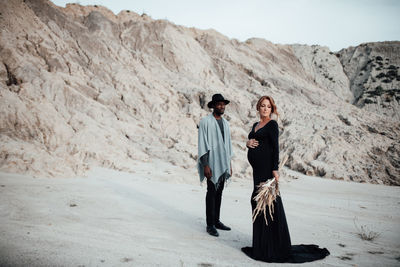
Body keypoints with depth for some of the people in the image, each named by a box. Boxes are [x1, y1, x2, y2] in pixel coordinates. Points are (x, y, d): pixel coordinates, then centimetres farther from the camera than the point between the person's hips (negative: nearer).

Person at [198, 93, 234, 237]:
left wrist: (229, 164, 16)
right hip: (211, 163, -7)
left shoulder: (225, 123, 14)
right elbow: (203, 144, -12)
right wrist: (205, 165, -17)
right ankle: (210, 225, 3)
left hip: (223, 163, 7)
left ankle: (216, 220, 20)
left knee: (219, 192, 11)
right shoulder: (205, 121, -7)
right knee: (211, 192, -5)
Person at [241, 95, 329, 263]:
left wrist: (275, 169, -22)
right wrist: (248, 143, -2)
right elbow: (251, 141, 23)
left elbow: (275, 147, -14)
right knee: (257, 201, 12)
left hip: (266, 167, -8)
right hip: (257, 169, 8)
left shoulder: (272, 125, -6)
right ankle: (261, 244, 23)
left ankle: (274, 247, 3)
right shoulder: (255, 125, 18)